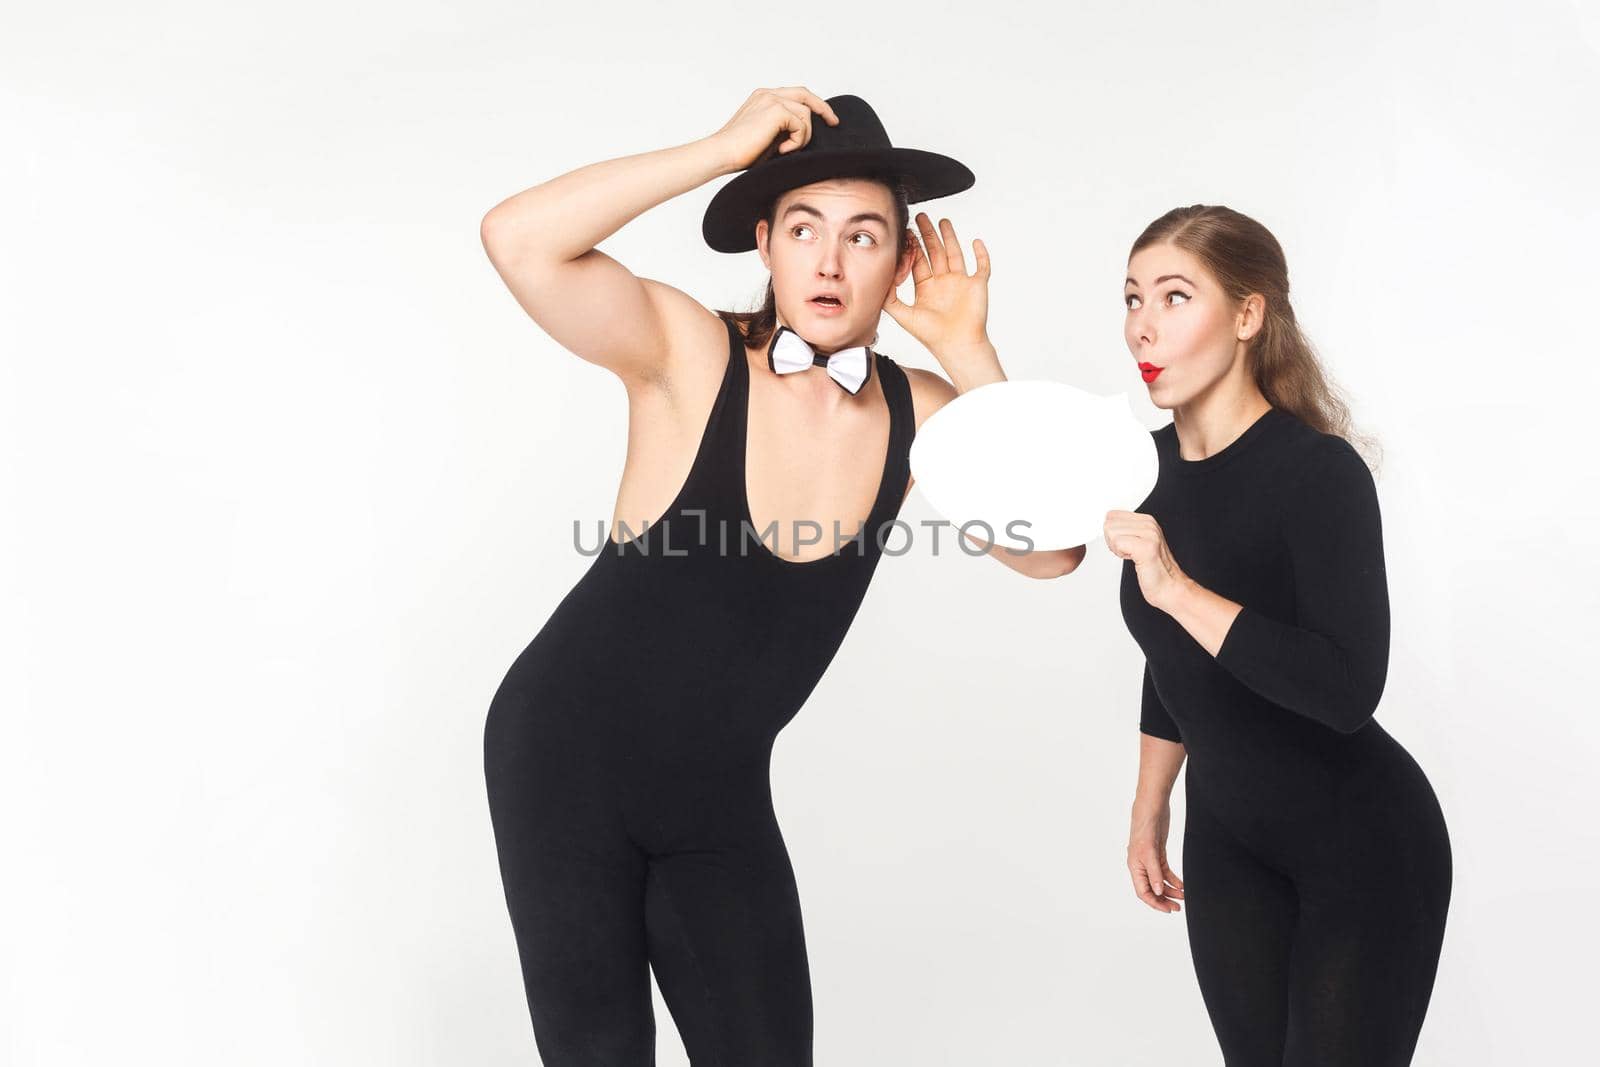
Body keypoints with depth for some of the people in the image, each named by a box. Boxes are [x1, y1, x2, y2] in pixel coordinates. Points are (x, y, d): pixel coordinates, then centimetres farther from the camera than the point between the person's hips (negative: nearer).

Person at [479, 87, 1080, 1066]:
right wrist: (727, 147, -28)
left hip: (720, 798, 4)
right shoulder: (689, 350, -17)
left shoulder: (919, 415, -6)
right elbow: (517, 239, -30)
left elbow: (1050, 550, -12)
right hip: (567, 757, -3)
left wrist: (971, 356, -16)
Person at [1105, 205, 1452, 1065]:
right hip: (1227, 837, 6)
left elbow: (1348, 692, -33)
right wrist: (1150, 809, 16)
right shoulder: (1155, 462, -2)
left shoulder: (1319, 472, -22)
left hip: (1362, 843, -6)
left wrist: (1175, 588, -34)